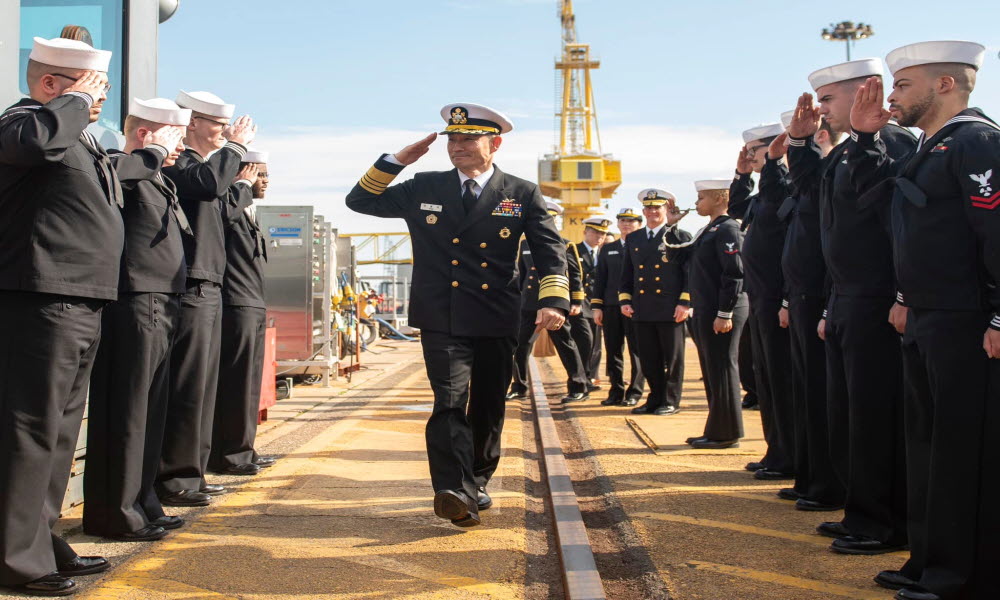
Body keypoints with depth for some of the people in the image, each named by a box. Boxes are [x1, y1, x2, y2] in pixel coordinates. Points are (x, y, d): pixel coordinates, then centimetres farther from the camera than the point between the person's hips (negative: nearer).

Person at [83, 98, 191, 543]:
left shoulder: (155, 179, 21)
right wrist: (156, 153, -22)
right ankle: (115, 513, 3)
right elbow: (108, 171, -33)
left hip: (158, 307, 10)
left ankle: (140, 504, 24)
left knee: (148, 414, 15)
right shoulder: (122, 170, -9)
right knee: (124, 414, -4)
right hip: (133, 304, -10)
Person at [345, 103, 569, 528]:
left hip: (496, 321, 1)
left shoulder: (523, 195, 4)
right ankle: (455, 491, -25)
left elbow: (550, 251, -3)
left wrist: (553, 301, -20)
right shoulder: (424, 189, 8)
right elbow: (360, 201, 14)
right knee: (450, 402, -18)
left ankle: (476, 483, 31)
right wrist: (397, 161, 1)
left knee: (488, 408, 12)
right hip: (442, 320, -1)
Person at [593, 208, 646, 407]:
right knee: (613, 351, 6)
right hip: (611, 306, 4)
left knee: (637, 351, 0)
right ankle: (616, 391, 13)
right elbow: (600, 278, 14)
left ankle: (634, 392, 6)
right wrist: (597, 306, 6)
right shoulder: (607, 249, 16)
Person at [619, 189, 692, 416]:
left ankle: (671, 401, 12)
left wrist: (684, 302, -11)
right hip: (642, 310, 4)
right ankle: (655, 399, 19)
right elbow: (627, 273, 18)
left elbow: (690, 272, -4)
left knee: (672, 358, 3)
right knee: (648, 359, 8)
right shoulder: (633, 239, 14)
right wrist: (624, 300, 8)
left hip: (670, 310, -4)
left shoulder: (680, 237, 0)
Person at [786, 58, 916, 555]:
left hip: (876, 308, -10)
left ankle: (888, 525, 8)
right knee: (847, 417, 15)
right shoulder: (844, 153, 15)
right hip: (845, 306, 10)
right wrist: (799, 138, 17)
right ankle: (862, 513, 26)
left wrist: (904, 300, -23)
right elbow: (807, 183, 32)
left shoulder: (889, 142, -14)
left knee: (877, 417, -3)